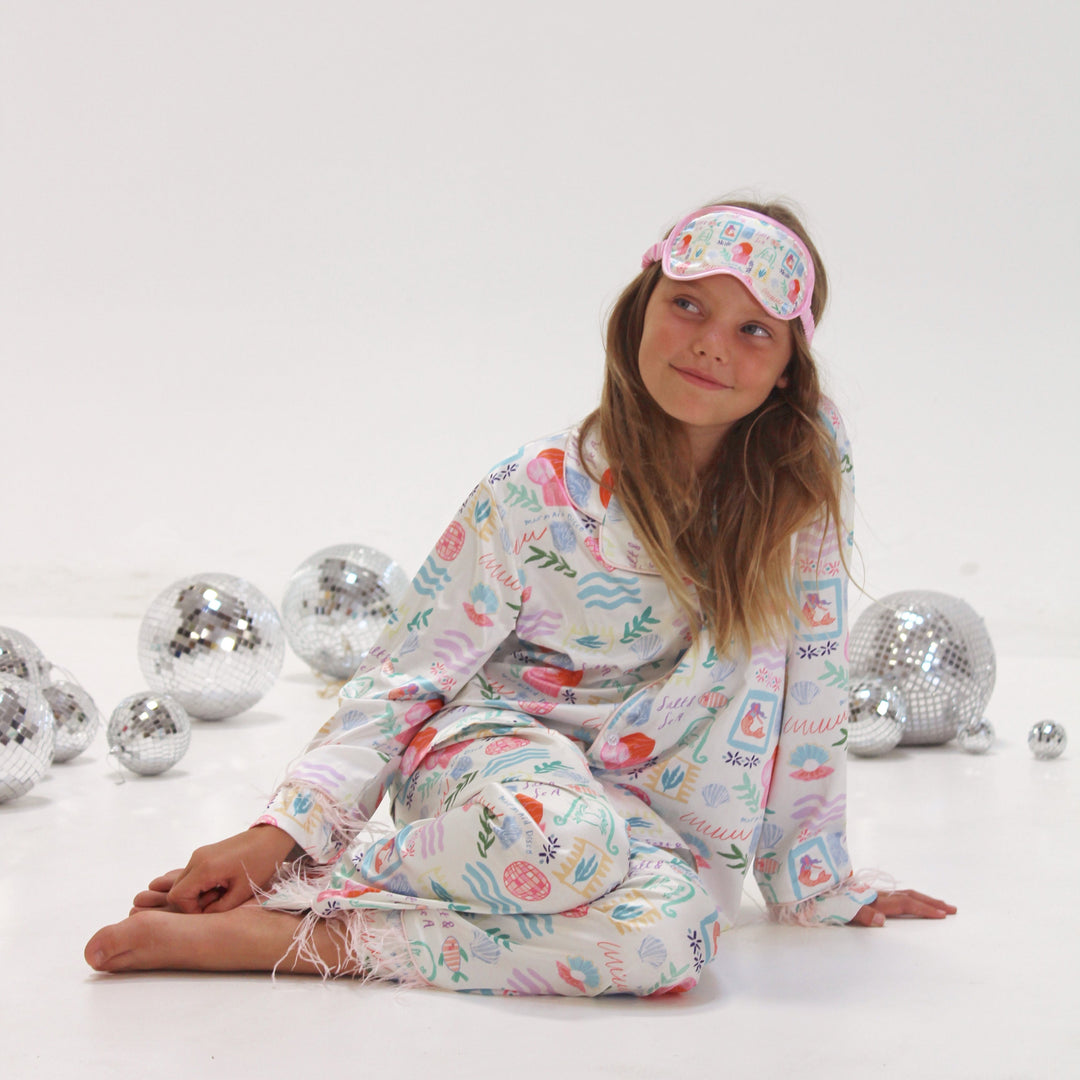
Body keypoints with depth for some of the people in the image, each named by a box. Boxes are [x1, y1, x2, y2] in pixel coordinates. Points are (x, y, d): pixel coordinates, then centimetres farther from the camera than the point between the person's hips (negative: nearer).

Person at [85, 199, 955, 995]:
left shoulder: (808, 464, -7)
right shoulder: (537, 495, -11)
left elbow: (811, 665, 1)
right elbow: (405, 676, -6)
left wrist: (816, 875, 5)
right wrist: (282, 830, -18)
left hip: (639, 803, 3)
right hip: (491, 746, -3)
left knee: (678, 930, -35)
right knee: (560, 837, -41)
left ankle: (290, 941, -28)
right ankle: (295, 890, -19)